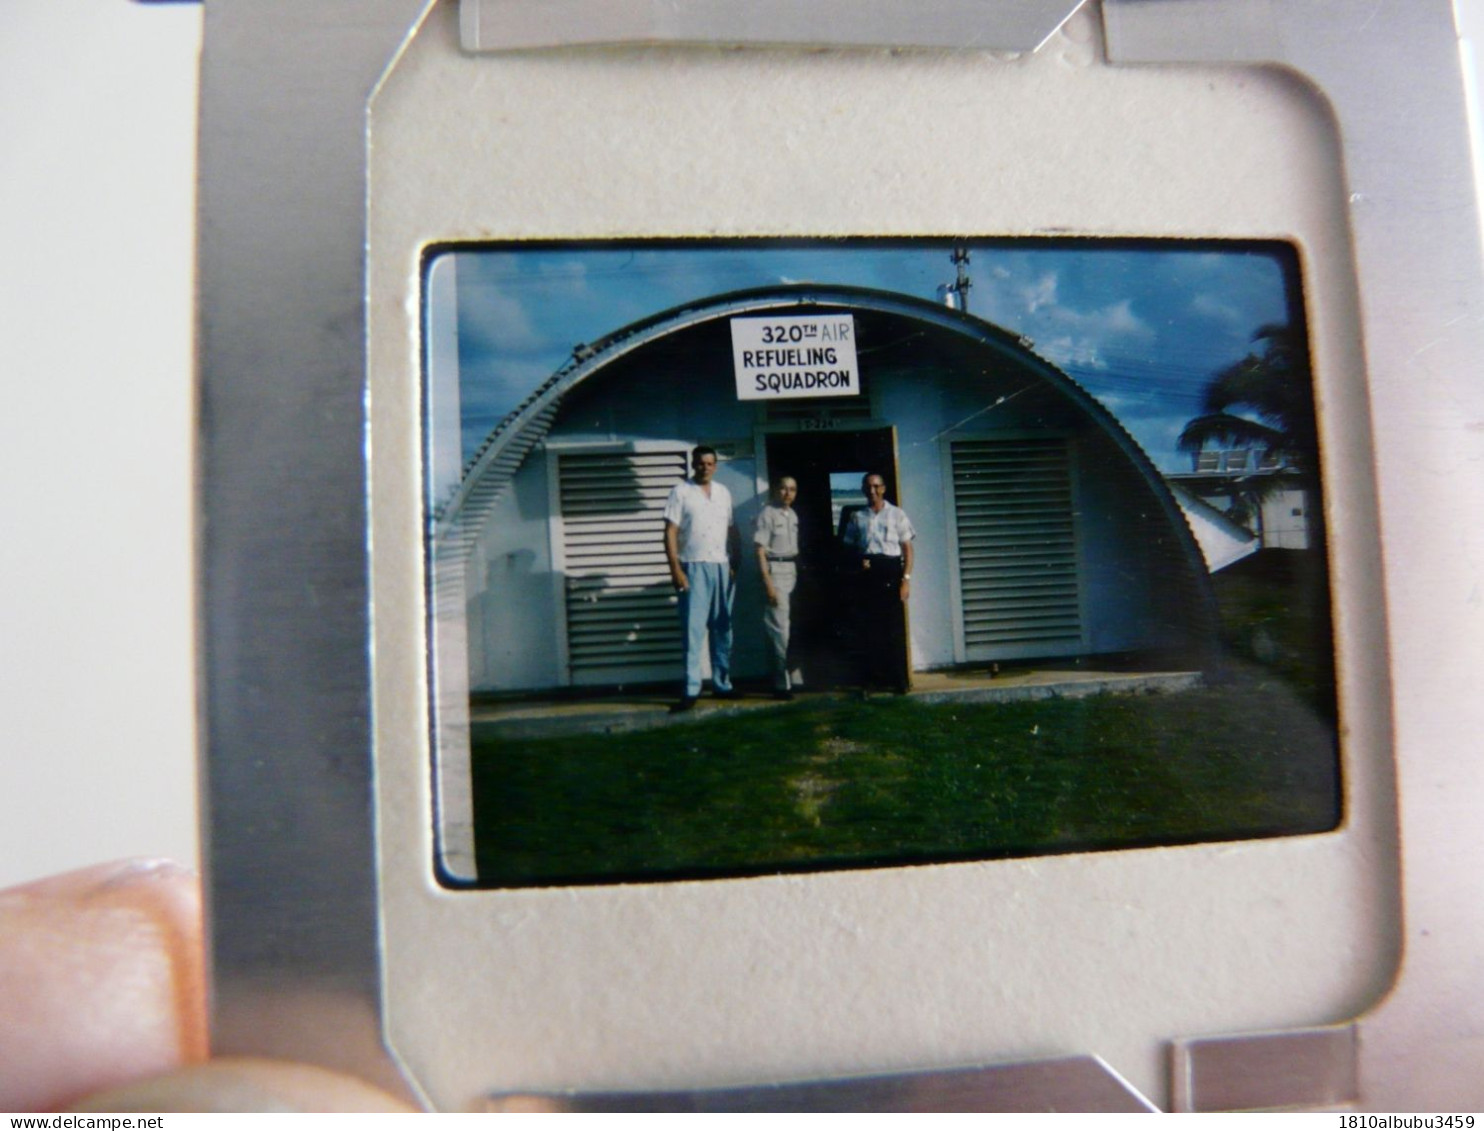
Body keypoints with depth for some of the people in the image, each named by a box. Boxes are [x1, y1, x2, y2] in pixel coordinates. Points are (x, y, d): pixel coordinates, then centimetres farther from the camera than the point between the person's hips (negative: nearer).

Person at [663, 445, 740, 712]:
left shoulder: (723, 493, 13)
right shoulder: (681, 492, -2)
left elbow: (732, 530, 15)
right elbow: (670, 533, -7)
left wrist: (735, 564, 6)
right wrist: (675, 569, -15)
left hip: (722, 568, 5)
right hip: (694, 568, -5)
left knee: (723, 629, 9)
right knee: (693, 630, -6)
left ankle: (723, 684, 18)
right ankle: (691, 690, -4)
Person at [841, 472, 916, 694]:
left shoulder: (896, 514, 7)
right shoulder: (857, 517, 12)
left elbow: (907, 548, 4)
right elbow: (849, 548, 16)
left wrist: (906, 579, -5)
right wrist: (857, 564, -6)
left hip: (890, 570, -2)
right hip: (866, 575, 2)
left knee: (894, 627, -4)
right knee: (867, 627, 2)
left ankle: (898, 679, 2)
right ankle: (870, 677, 10)